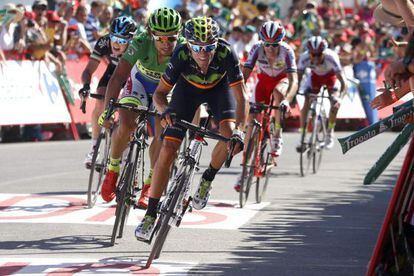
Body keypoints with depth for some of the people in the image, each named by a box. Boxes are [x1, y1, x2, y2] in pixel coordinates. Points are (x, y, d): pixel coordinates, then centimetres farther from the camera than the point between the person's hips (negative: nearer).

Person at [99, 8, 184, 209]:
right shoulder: (141, 44, -36)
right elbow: (118, 77, -39)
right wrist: (107, 109, -51)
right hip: (140, 81, 0)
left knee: (162, 132, -17)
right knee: (126, 125, -21)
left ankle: (149, 185, 0)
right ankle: (112, 169, 5)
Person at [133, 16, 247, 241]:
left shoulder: (226, 54, -37)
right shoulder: (181, 56, -36)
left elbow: (241, 97, -32)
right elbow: (160, 93, -24)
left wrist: (239, 130, -46)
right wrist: (164, 111, -46)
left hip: (219, 87, 0)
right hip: (188, 88, 0)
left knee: (229, 136, -26)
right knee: (168, 148, -12)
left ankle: (207, 180, 5)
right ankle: (151, 215, -5)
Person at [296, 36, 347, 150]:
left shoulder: (331, 57, -38)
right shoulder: (304, 58, -32)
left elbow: (343, 83, -40)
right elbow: (298, 77, -27)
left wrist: (340, 98, -55)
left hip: (331, 76, -2)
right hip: (315, 76, 2)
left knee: (335, 102, -23)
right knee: (306, 104, -15)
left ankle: (330, 133, -5)